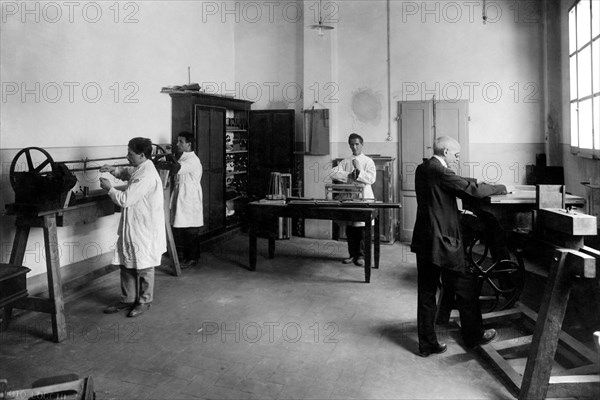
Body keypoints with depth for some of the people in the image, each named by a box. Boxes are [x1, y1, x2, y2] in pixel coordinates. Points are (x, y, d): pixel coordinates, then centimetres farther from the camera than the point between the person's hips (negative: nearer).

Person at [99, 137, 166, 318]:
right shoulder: (139, 169, 7)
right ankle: (127, 299, 29)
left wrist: (109, 188, -7)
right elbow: (127, 172, 29)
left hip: (144, 230, -10)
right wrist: (114, 170, 7)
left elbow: (125, 200, -24)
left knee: (144, 266, 6)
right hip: (131, 227, 10)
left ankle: (144, 301, 23)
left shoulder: (146, 176, -24)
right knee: (126, 264, 16)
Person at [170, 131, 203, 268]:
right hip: (182, 200, 9)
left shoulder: (193, 160, -15)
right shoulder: (183, 158, 17)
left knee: (190, 232, -1)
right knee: (183, 231, 12)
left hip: (190, 201, -9)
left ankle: (192, 258, 8)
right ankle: (187, 256, 22)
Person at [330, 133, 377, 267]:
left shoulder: (368, 161, 4)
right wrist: (349, 175, -11)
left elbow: (371, 179, -9)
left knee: (363, 227, -4)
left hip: (364, 197, -3)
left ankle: (361, 255, 6)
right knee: (350, 227, 5)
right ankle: (352, 254, 17)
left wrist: (359, 170, -18)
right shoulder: (345, 162, 12)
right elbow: (333, 173, -3)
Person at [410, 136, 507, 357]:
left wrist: (475, 183, 10)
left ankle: (427, 343, 21)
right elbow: (473, 190, -17)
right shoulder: (440, 172, -18)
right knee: (466, 289, 11)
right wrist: (502, 188, -4)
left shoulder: (422, 169, 8)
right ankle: (474, 336, 28)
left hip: (423, 241, 9)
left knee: (426, 292, 12)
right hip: (443, 242, -8)